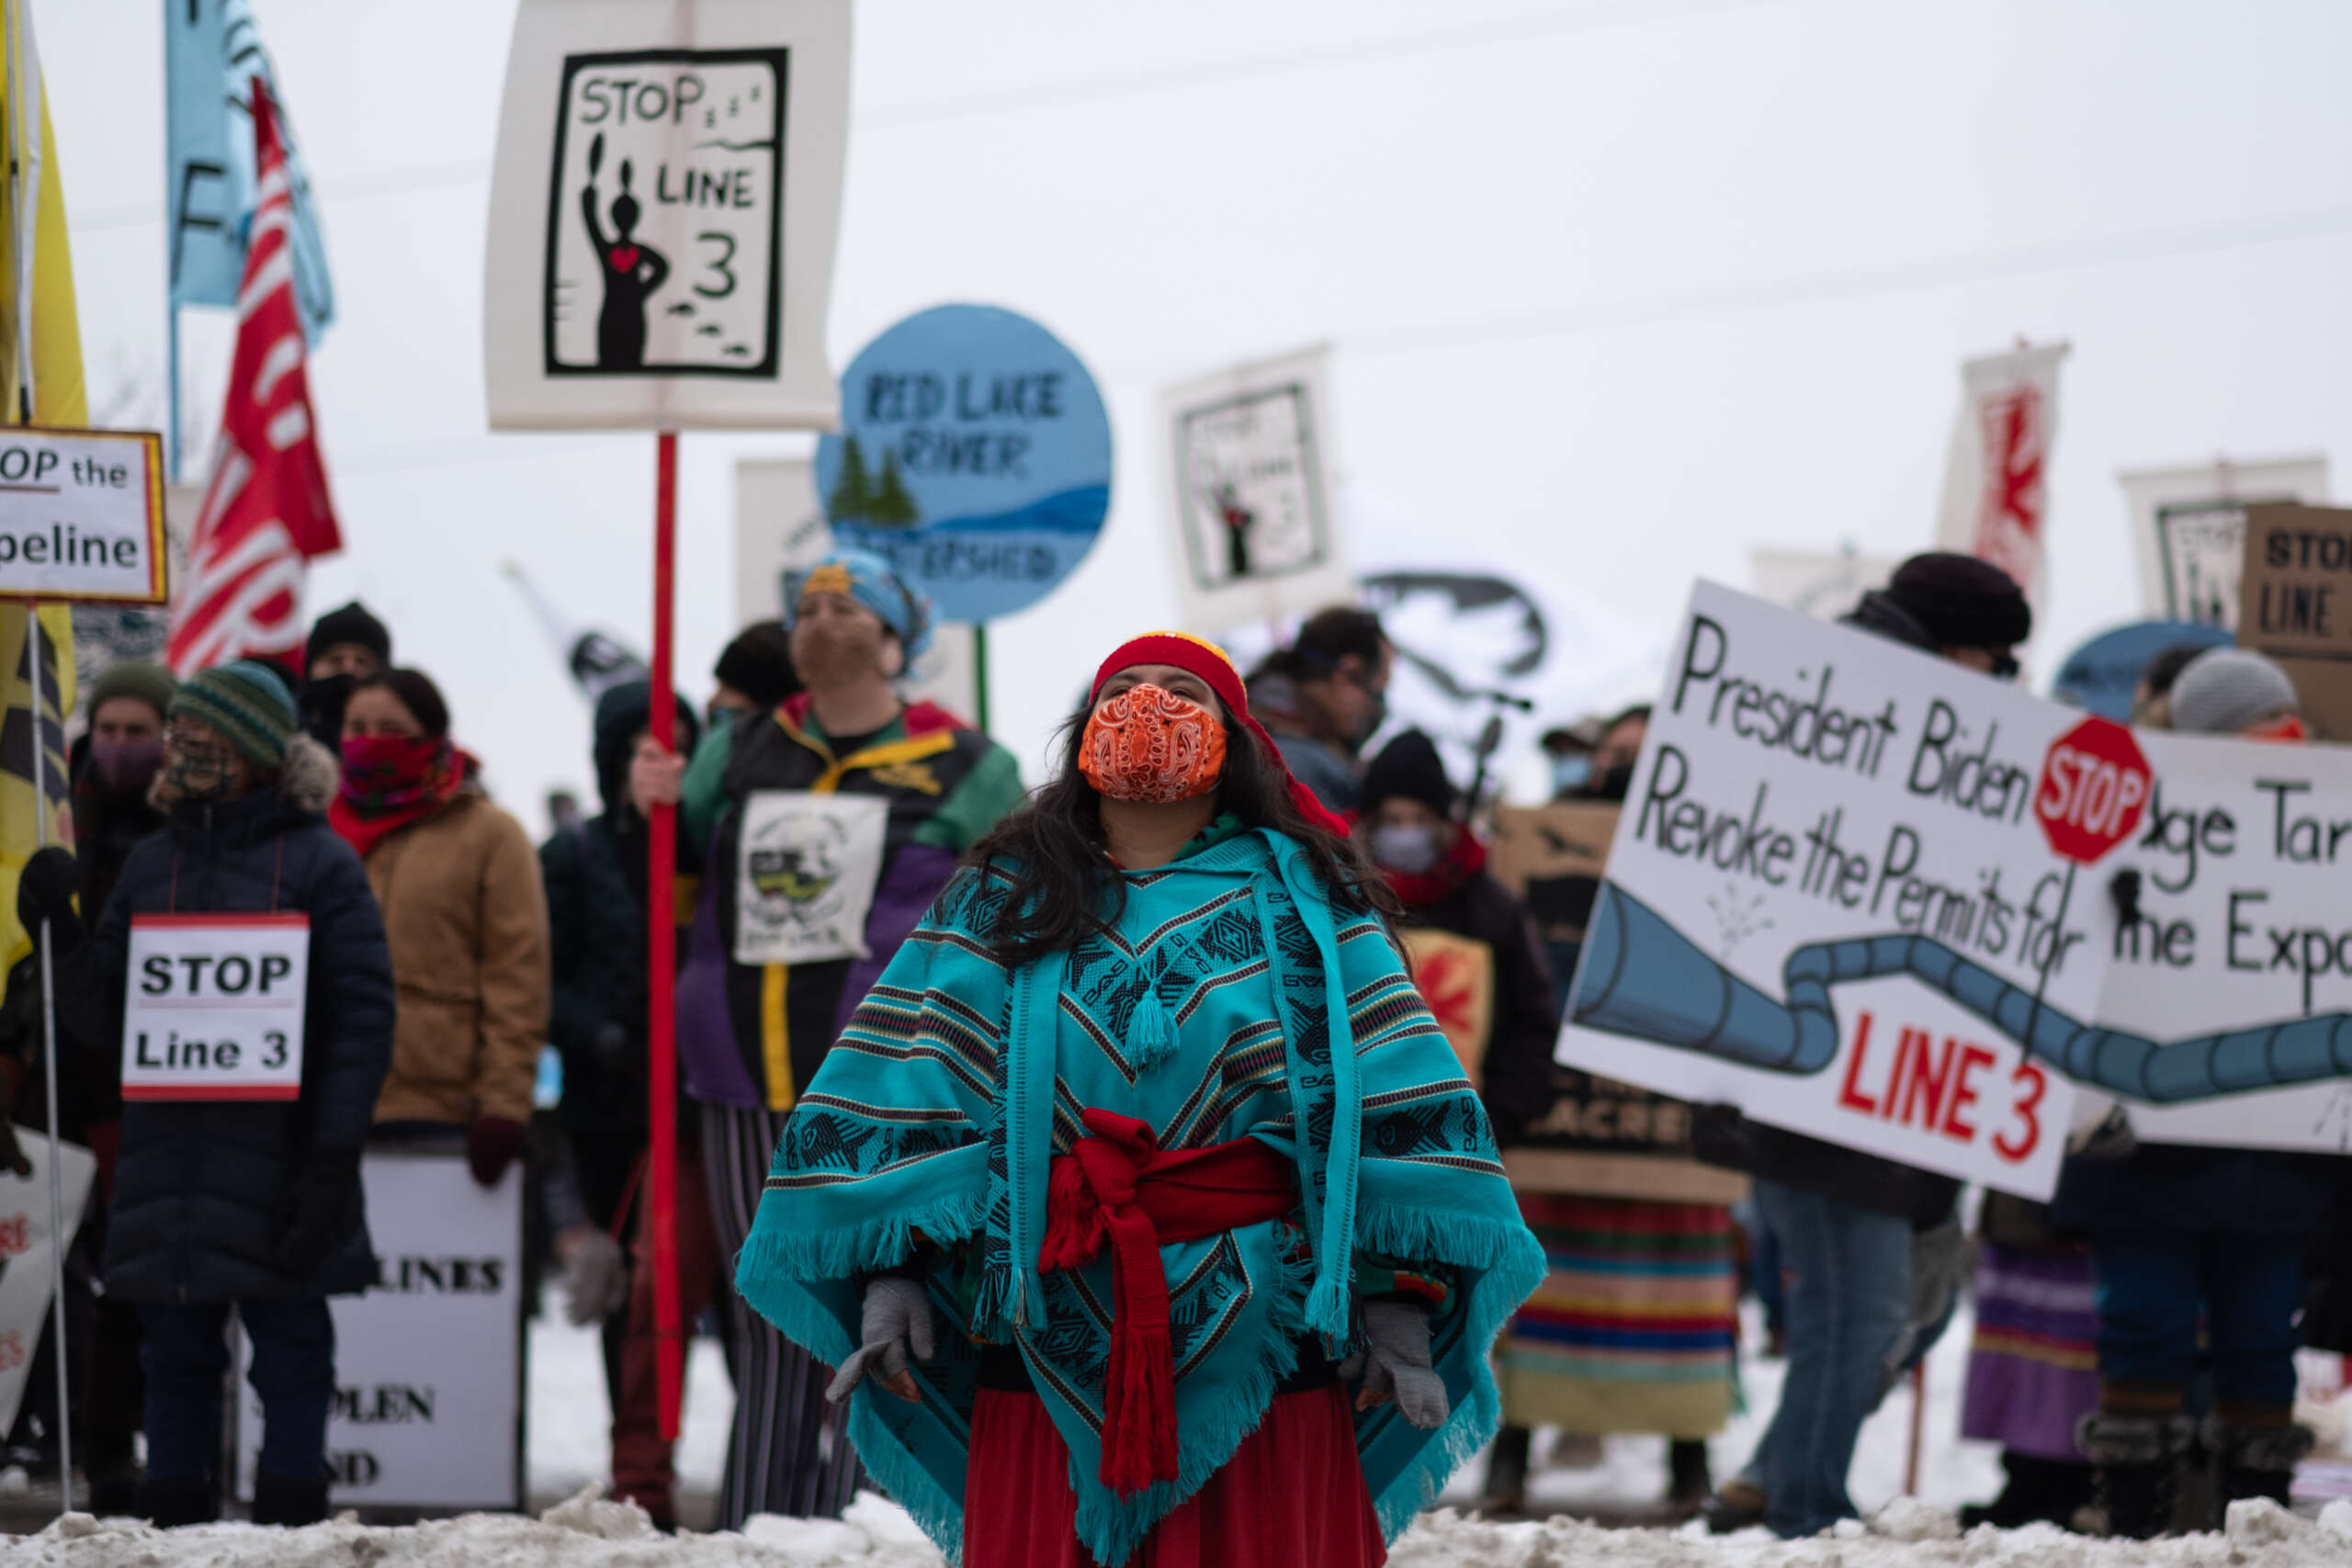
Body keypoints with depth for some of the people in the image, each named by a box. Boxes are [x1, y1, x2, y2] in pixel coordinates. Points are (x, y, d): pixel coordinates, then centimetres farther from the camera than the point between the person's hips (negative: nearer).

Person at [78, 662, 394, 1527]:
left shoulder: (319, 862, -2)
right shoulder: (151, 864, 14)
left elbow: (363, 1015, -7)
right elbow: (100, 1019, 14)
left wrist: (332, 1157, -14)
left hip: (277, 1166, -5)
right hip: (167, 1159, 5)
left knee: (290, 1356, 0)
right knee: (175, 1358, 8)